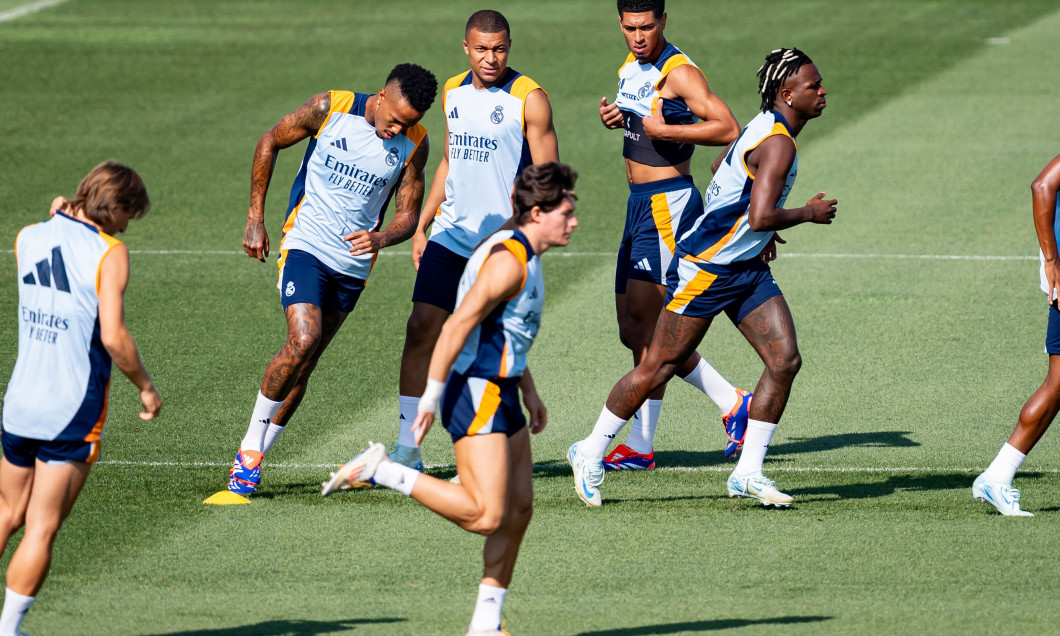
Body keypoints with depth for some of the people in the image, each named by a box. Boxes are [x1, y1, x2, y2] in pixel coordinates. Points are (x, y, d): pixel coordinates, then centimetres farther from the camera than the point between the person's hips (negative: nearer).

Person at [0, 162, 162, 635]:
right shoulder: (110, 252, -12)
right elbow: (113, 337, -18)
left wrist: (57, 218, 24)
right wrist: (146, 387, -4)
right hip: (73, 411, -5)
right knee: (42, 529, 1)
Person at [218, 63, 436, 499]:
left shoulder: (414, 143, -5)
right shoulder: (330, 108, -13)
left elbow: (408, 215, 1)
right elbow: (269, 143, 1)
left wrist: (380, 238, -22)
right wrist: (255, 218, 0)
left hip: (354, 264, 4)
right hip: (306, 245, -4)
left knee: (302, 366, 5)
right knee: (302, 341, -23)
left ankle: (251, 463, 17)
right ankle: (249, 451, -10)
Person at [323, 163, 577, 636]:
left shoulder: (522, 257, 15)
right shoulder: (509, 260, -18)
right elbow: (458, 326, -22)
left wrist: (529, 392, 30)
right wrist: (431, 397, -23)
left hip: (500, 394, 10)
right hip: (476, 396, -10)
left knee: (519, 508, 9)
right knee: (484, 515, -18)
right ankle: (380, 471, -10)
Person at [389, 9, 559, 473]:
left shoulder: (529, 99, -8)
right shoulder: (454, 92, 11)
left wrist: (513, 227, -20)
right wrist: (421, 226, 17)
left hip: (503, 246, -5)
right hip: (450, 237, 5)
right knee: (421, 330, -3)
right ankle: (407, 449, 1)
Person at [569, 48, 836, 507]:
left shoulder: (765, 128, 9)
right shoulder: (778, 144, -21)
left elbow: (723, 165, 25)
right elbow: (761, 216, -30)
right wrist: (808, 214, -13)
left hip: (747, 269, 10)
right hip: (704, 267, -10)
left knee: (785, 361, -2)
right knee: (659, 366, -1)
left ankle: (748, 473, 4)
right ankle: (591, 453, 15)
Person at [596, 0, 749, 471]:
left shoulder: (678, 72, -14)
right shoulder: (630, 67, 13)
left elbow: (728, 129, -23)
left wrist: (665, 131, -22)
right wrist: (613, 117, 9)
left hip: (667, 205, -10)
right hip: (639, 204, 10)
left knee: (645, 326, -10)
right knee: (633, 331, 10)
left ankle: (640, 445, -5)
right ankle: (733, 403, 18)